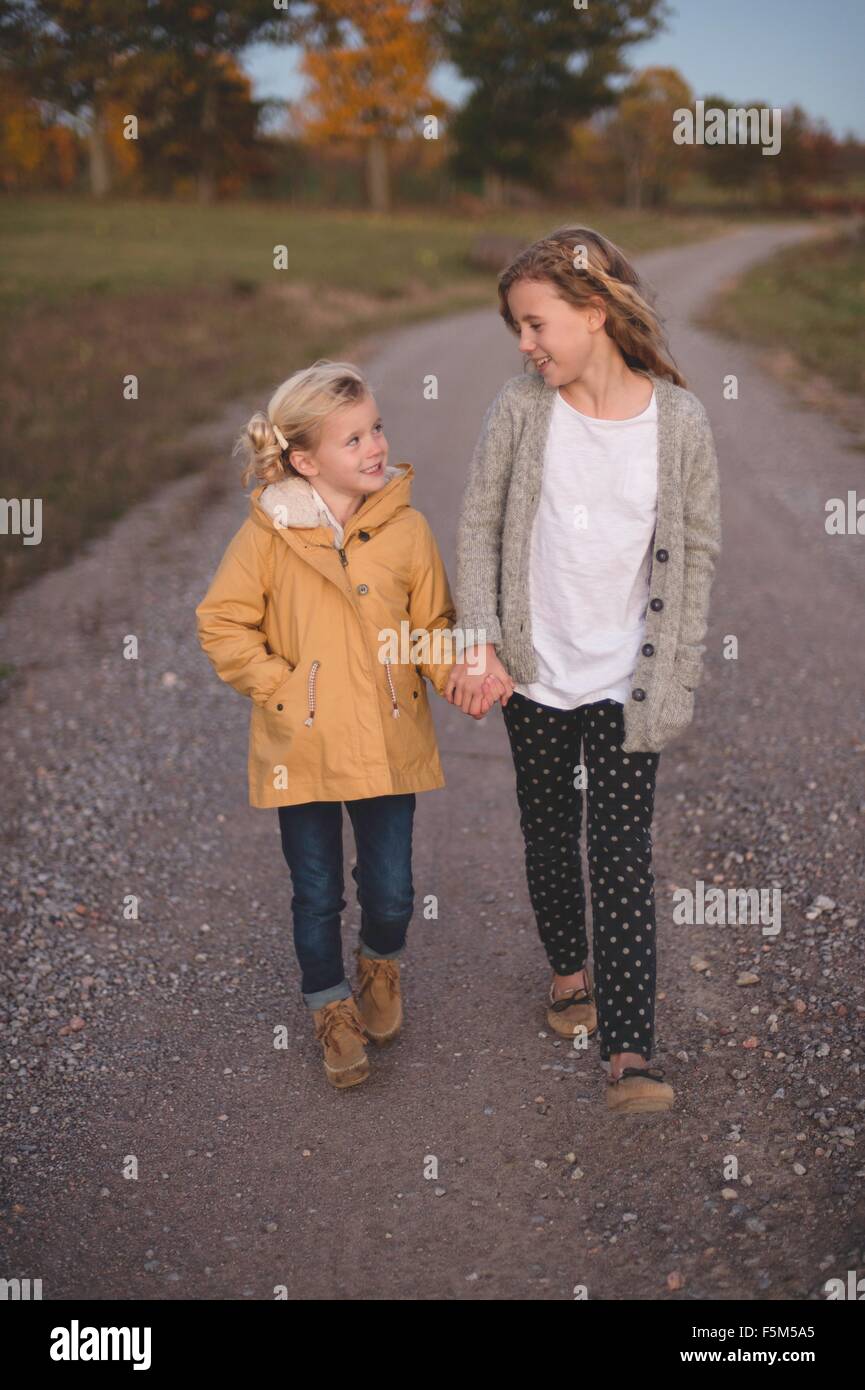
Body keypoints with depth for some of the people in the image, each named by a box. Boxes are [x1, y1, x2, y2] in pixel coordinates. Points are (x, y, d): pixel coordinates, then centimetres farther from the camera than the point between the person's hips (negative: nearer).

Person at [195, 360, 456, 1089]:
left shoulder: (407, 527, -5)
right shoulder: (269, 531, -10)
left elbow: (432, 624, 0)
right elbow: (221, 622, -4)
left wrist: (461, 675, -17)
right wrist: (277, 688, -10)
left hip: (389, 746, 1)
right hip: (302, 749, -1)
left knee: (391, 891, 10)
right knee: (317, 896, 12)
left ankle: (382, 963, 44)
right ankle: (331, 1007, 36)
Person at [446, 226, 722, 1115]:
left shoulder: (679, 420, -9)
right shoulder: (520, 408, -6)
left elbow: (696, 553, -2)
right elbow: (477, 528, -1)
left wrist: (676, 678, -4)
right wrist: (479, 645, -9)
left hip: (625, 683, -2)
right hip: (535, 674, 2)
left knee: (622, 857, -4)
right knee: (548, 835, 17)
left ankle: (628, 1052, -3)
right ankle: (570, 972, 41)